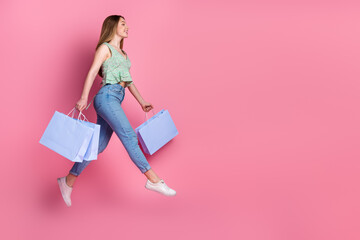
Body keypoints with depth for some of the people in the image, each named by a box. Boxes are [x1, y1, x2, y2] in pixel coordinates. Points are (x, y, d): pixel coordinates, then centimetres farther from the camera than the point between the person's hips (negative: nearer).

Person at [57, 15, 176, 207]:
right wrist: (84, 97, -17)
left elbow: (128, 80, 29)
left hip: (115, 100, 9)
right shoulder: (105, 47, 2)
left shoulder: (122, 53, 27)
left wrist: (141, 101, 29)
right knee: (129, 136, -17)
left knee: (98, 145, 5)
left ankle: (68, 181, 14)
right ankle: (153, 180, -21)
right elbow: (92, 72, -7)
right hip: (107, 96, -9)